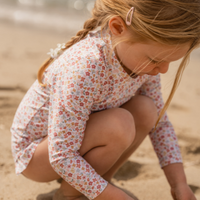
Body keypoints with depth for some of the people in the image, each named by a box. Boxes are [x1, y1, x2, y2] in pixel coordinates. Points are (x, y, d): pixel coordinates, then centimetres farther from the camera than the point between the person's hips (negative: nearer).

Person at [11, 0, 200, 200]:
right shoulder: (83, 68, -37)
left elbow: (159, 121, -2)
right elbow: (62, 157, -33)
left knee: (145, 110, -16)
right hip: (34, 150, -6)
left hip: (78, 142, 7)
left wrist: (179, 184, -10)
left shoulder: (143, 59, -14)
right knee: (118, 125, -32)